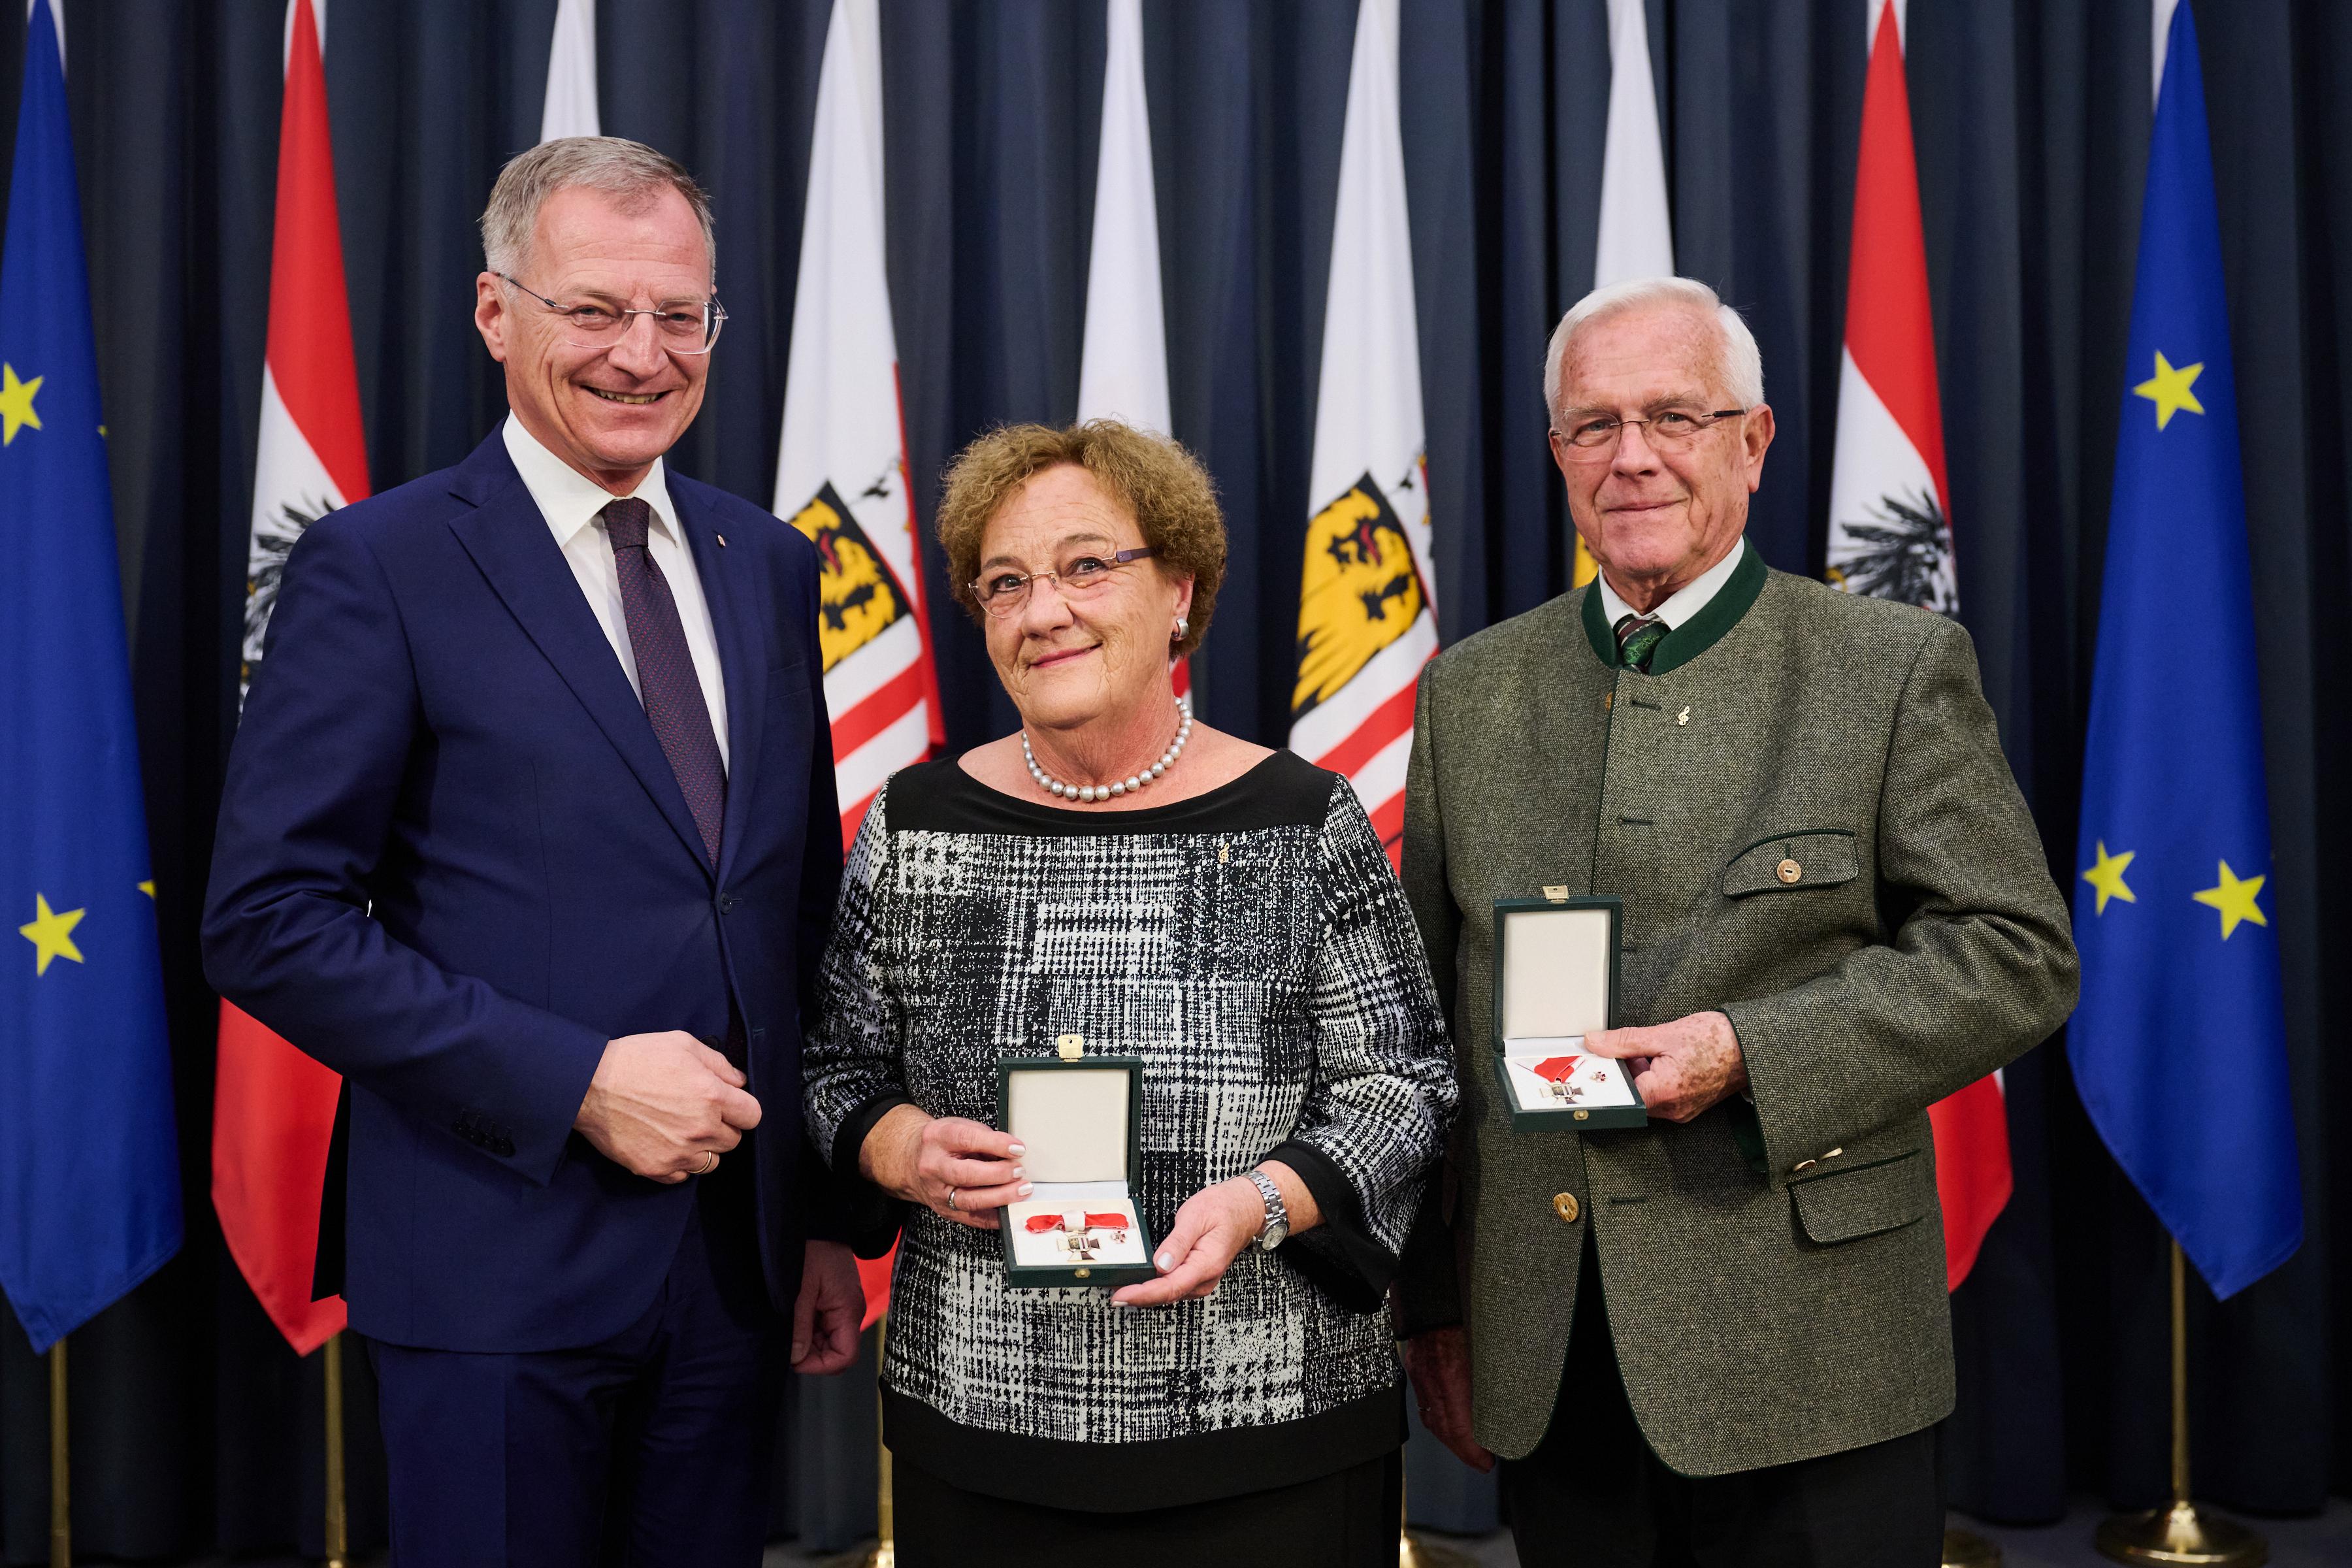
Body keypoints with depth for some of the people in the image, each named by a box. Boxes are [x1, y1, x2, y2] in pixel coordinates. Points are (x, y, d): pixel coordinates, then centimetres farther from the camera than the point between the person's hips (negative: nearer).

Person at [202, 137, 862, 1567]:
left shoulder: (768, 564, 9)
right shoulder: (380, 568, -7)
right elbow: (269, 921, -12)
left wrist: (826, 1219, 11)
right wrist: (576, 1081, -18)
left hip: (739, 1262, 5)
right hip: (500, 1267, -4)